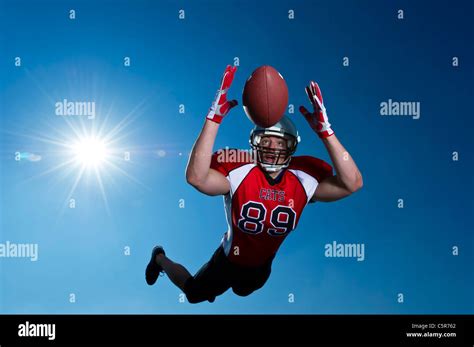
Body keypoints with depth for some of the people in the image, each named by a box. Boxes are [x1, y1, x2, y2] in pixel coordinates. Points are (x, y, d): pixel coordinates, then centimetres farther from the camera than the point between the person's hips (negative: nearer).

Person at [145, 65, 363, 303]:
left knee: (242, 292, 34)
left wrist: (325, 131, -43)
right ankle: (160, 259, 50)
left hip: (263, 266, 4)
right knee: (193, 293, 23)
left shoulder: (303, 179, -23)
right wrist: (214, 118, -54)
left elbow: (352, 183, -37)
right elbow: (196, 177, -52)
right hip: (230, 261, -3)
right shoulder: (238, 173, -33)